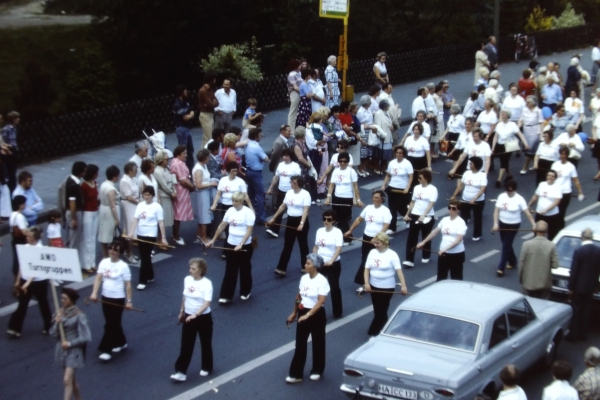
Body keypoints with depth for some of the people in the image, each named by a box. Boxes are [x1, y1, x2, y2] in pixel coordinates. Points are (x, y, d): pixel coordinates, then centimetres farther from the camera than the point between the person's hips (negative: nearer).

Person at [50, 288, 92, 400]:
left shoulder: (79, 315, -15)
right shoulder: (60, 312, 1)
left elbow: (86, 337, -15)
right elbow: (54, 334, 1)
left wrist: (70, 343, -16)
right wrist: (57, 323, -17)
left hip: (74, 350, -6)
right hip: (62, 349, 6)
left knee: (67, 380, -12)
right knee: (72, 379, 17)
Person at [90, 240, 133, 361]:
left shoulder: (123, 266, -12)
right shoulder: (104, 262, 0)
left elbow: (128, 284, -8)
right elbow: (98, 278, -4)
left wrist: (129, 301, -9)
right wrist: (94, 293, -17)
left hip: (118, 299, -5)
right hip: (105, 297, 5)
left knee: (111, 324, -3)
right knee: (112, 323, 17)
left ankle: (106, 350, 0)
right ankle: (121, 343, 35)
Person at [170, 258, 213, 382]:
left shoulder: (207, 283, -19)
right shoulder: (187, 279, -1)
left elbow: (207, 302, -26)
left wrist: (195, 314, -36)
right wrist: (182, 312, 20)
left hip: (203, 317, -5)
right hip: (188, 317, 5)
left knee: (205, 343, 13)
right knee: (186, 345, 4)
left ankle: (206, 368, 32)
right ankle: (181, 371, 5)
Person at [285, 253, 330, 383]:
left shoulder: (322, 281, -18)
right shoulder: (304, 278, 2)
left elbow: (321, 302, -24)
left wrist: (308, 315, -29)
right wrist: (294, 313, 18)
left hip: (317, 315, -6)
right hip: (303, 313, 6)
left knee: (318, 343, 11)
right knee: (300, 344, 6)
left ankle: (317, 371, 28)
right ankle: (296, 374, 10)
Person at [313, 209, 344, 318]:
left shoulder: (337, 232, -12)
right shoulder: (319, 231, 5)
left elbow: (339, 249, -22)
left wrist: (331, 261, -35)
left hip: (333, 264, -5)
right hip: (320, 263, 5)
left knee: (334, 287, 5)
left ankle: (337, 312, 19)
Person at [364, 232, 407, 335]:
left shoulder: (392, 255, -12)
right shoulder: (372, 252, 2)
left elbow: (399, 271, -17)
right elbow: (367, 269, 4)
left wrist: (403, 285, -26)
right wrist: (366, 283, -9)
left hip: (387, 287, -5)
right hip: (374, 286, 5)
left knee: (381, 311, -1)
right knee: (377, 311, 13)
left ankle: (374, 333, 8)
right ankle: (382, 330, 29)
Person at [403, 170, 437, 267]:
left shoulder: (432, 189, -10)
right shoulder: (416, 188, 8)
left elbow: (431, 204, -20)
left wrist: (423, 215, -31)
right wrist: (407, 214, 13)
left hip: (427, 217, -5)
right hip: (415, 215, 5)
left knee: (426, 237, 10)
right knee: (412, 237, -2)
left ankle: (426, 257, 28)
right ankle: (409, 260, -4)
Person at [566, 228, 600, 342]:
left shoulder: (579, 251, -20)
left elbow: (574, 271, -16)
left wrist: (571, 287, -7)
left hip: (578, 286, -5)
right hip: (590, 286, 5)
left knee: (575, 310, 5)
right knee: (586, 310, 14)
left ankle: (573, 334, 9)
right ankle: (583, 334, 21)